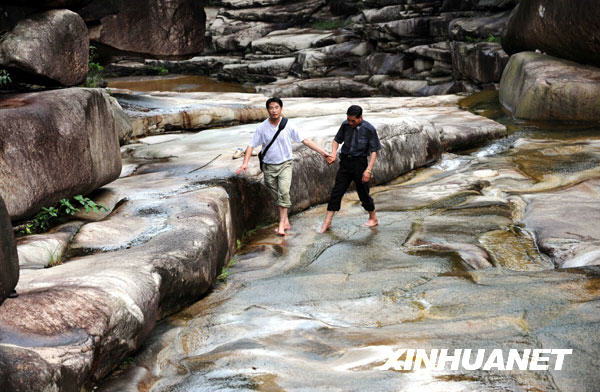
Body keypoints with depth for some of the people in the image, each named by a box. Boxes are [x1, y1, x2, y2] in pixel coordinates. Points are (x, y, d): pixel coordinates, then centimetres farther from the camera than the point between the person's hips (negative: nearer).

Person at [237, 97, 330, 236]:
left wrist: (322, 152, -3)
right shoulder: (261, 128, -5)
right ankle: (286, 222, 20)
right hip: (269, 166, 2)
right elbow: (252, 145, -2)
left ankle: (281, 224, -18)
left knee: (284, 192, -20)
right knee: (277, 196, 7)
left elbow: (305, 141, 0)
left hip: (285, 164, -2)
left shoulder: (288, 126, -6)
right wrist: (245, 162, -16)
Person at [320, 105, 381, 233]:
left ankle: (373, 218, 29)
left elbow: (374, 151, -9)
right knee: (337, 191, 2)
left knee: (363, 192, 6)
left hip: (360, 163, -3)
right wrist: (333, 153, -7)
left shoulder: (369, 129, -12)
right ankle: (327, 221, 6)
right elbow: (337, 140, 12)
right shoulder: (345, 125, -1)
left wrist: (368, 170, -16)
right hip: (345, 161, 4)